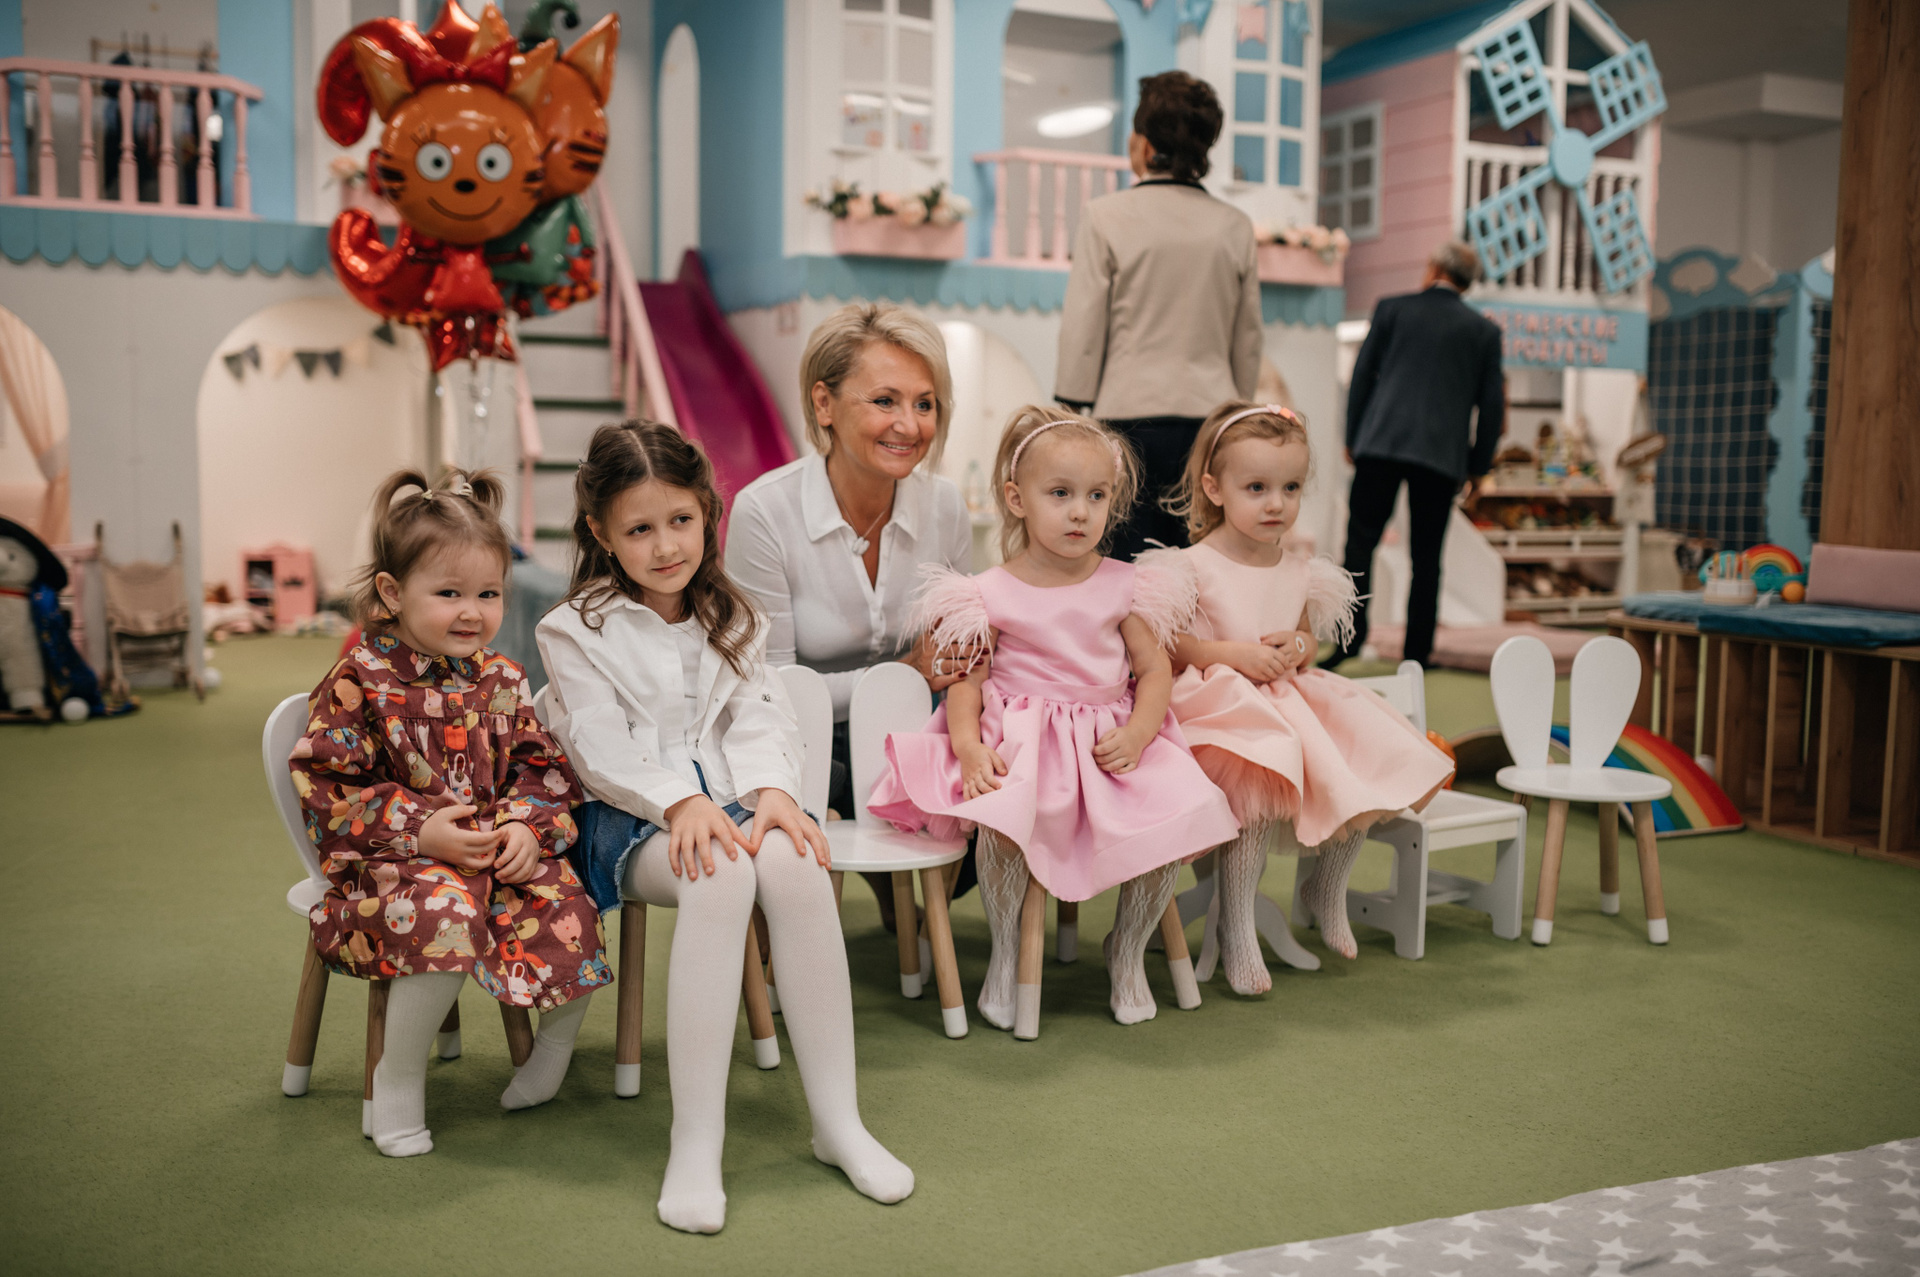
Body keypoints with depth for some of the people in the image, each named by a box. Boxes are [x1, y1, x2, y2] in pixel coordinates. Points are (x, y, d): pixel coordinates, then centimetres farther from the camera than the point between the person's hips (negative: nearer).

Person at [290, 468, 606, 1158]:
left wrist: (529, 828, -10)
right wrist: (419, 830, -18)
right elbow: (326, 788, -8)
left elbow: (546, 770, 10)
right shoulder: (359, 682, -7)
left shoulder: (501, 681, 7)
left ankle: (557, 1040, 12)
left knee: (568, 915, -22)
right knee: (447, 914, -36)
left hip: (502, 853, 4)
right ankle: (399, 1076, -10)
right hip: (392, 865, -4)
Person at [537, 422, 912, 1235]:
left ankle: (837, 1120, -25)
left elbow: (760, 717, 7)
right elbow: (600, 746, -7)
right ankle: (695, 1145, -35)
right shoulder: (577, 629, 4)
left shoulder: (730, 620, 18)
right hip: (631, 814, -3)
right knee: (721, 876, -37)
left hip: (727, 798, 3)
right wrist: (679, 801, -24)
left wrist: (771, 789, -15)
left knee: (794, 861, -32)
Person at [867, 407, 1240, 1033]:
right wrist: (969, 746, -17)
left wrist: (1137, 734, -11)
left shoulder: (1123, 586, 5)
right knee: (1003, 822, -33)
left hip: (1109, 739, 3)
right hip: (1019, 738, -2)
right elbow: (965, 680, 1)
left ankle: (1127, 949, 8)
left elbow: (1155, 669, 6)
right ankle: (1005, 949, -4)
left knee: (1175, 819, -20)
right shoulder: (991, 594, -1)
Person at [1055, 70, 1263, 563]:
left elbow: (1083, 331, -2)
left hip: (1131, 416, -3)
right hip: (1210, 416, 3)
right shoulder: (1235, 226, 8)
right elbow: (1248, 342, 13)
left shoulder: (1106, 216, -3)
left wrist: (1071, 416, 5)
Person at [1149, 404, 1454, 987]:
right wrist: (1233, 654, -18)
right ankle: (1235, 933, -16)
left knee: (1366, 779, -7)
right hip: (1222, 705, -7)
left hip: (1290, 699, 7)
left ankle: (1327, 892, 20)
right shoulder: (1194, 566, -9)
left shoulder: (1300, 572, 10)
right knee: (1258, 790, -33)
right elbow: (1163, 643, -10)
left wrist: (1298, 649, -2)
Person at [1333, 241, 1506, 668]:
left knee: (1360, 542, 0)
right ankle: (1416, 653, 7)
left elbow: (1363, 373, 7)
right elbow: (1492, 402, 9)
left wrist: (1352, 438, 12)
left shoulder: (1391, 308, 7)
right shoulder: (1484, 330, 10)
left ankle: (1351, 636, -11)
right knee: (1426, 557, 6)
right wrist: (1478, 465, 15)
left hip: (1381, 444, -1)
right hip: (1443, 455, 2)